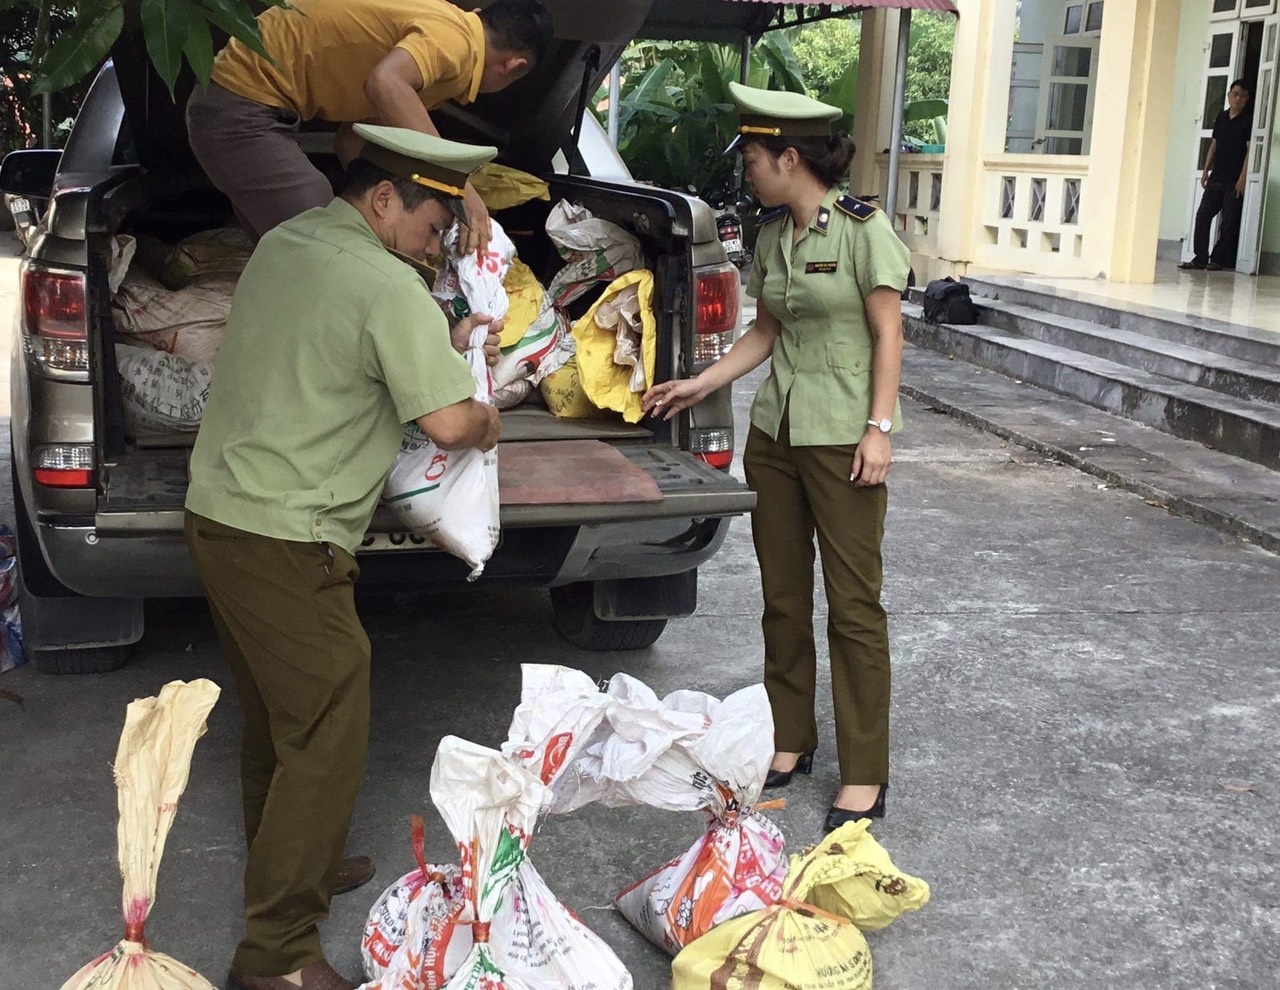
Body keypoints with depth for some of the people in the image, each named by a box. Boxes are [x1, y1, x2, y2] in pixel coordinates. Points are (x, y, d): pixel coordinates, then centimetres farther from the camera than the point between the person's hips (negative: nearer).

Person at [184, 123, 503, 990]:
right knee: (325, 737, -3)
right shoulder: (387, 286, -16)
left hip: (218, 514, 10)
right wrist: (491, 420, 1)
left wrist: (446, 340, 17)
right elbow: (450, 423, -21)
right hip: (287, 543, -9)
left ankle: (287, 864, 38)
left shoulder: (283, 243, 11)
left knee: (275, 715, 22)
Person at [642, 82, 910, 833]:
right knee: (783, 596, 12)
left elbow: (888, 335, -10)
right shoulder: (772, 236, 10)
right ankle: (791, 740, 26)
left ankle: (865, 774, 8)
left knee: (854, 603, -1)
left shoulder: (863, 230, -10)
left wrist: (880, 428, -15)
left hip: (841, 436, -7)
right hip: (775, 431, 7)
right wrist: (700, 386, 14)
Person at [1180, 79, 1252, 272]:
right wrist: (1206, 169, 10)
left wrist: (1242, 178, -16)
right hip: (1217, 177, 6)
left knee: (1229, 221, -2)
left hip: (1235, 181, -6)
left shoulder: (1249, 121, -5)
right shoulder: (1221, 117, 13)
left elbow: (1250, 150, -9)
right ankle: (1200, 258, 4)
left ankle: (1218, 260, 3)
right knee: (1202, 215, 0)